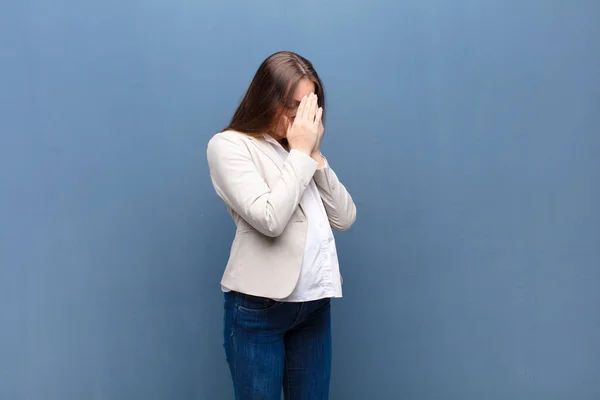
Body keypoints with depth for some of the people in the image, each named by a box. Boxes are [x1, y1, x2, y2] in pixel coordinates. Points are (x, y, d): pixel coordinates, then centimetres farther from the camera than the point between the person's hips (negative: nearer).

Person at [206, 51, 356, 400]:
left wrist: (315, 155, -2)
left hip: (315, 303, 6)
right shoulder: (229, 145, -5)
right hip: (259, 307, -5)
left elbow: (345, 219, 5)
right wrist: (300, 153, -11)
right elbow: (269, 219, -19)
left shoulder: (300, 149, 11)